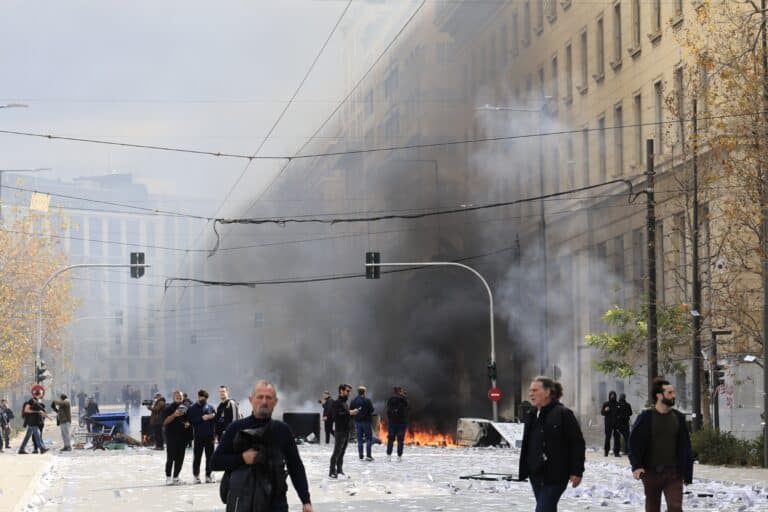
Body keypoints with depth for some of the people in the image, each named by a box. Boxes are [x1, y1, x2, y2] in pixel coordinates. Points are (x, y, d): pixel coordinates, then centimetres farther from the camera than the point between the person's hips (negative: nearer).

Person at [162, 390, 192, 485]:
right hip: (171, 436, -5)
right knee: (171, 457, -9)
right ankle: (168, 477, -4)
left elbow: (187, 419, 25)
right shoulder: (168, 408, -3)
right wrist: (174, 415, -23)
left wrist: (187, 423, 2)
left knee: (180, 458, 6)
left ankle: (175, 477, 14)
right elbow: (165, 421, -11)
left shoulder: (185, 408, 14)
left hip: (182, 436, 5)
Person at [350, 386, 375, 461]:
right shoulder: (367, 400, -11)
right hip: (366, 421, -4)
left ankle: (361, 456, 6)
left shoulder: (353, 401, 2)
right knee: (369, 438, 2)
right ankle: (368, 455, -6)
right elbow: (372, 410, -13)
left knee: (359, 440, 8)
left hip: (357, 421, 4)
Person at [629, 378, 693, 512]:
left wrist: (687, 473, 4)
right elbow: (634, 443, -7)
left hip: (673, 473, 1)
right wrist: (636, 466, -21)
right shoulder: (646, 417, -6)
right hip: (651, 472, -1)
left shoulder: (678, 417, 3)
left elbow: (685, 446, 7)